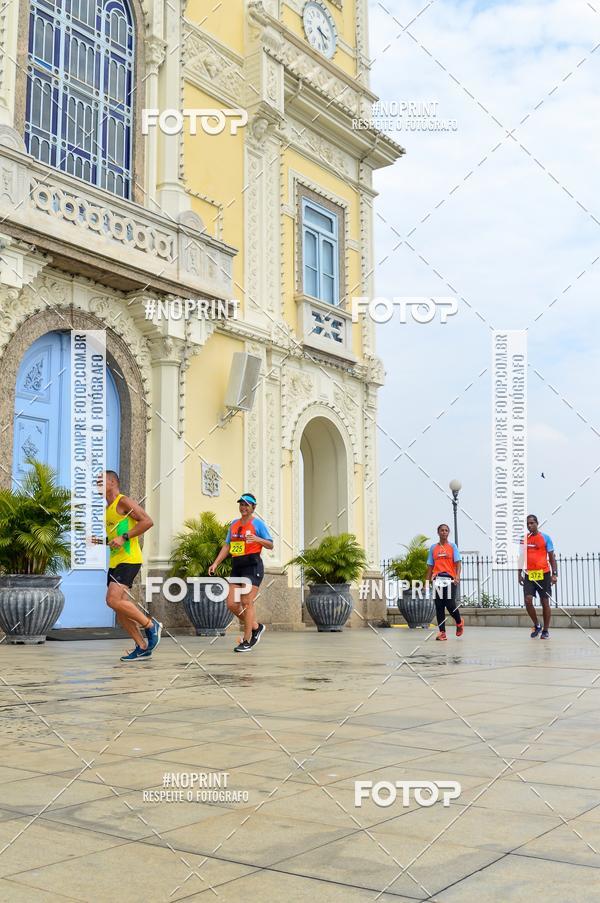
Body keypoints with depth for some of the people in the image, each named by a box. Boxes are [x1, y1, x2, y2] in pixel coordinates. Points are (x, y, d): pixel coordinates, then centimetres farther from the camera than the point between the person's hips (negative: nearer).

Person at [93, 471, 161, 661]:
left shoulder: (124, 501, -7)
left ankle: (151, 625, -5)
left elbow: (147, 521, -17)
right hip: (115, 562, 10)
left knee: (113, 600, -21)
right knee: (119, 609, 5)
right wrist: (101, 541, 12)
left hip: (129, 560, -10)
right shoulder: (107, 509, 20)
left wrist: (124, 537, -21)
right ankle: (143, 647, 12)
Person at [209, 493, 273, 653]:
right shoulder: (234, 524, 16)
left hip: (253, 566, -7)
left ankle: (247, 641, -1)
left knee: (247, 602, -10)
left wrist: (257, 539, -22)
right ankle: (256, 627, 21)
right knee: (231, 604, 1)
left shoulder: (257, 523, -2)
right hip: (237, 566, 7)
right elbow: (227, 546, 19)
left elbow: (270, 545, -4)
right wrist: (215, 563, 10)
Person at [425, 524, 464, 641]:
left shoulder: (452, 546, 7)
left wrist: (457, 576, -17)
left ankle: (459, 623, 19)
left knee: (450, 604, -10)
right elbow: (430, 566, 16)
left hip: (450, 578, -3)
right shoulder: (433, 547, 14)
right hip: (437, 579, 3)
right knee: (439, 607, 0)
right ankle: (442, 632, 2)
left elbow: (458, 562, -1)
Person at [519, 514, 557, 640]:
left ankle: (546, 630, 14)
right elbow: (521, 558, 14)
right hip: (529, 575, 2)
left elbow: (551, 557, 0)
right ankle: (537, 626, 12)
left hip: (543, 574, -2)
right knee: (528, 600, -8)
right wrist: (520, 574, 10)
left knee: (545, 602, 3)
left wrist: (554, 574, -9)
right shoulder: (523, 539, 8)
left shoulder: (545, 537, -1)